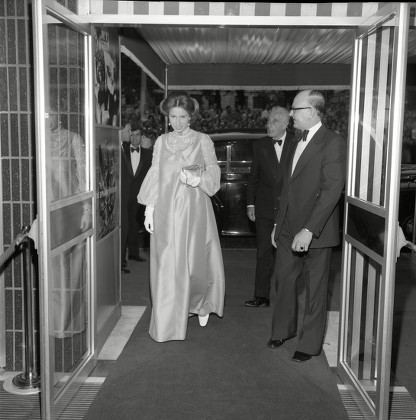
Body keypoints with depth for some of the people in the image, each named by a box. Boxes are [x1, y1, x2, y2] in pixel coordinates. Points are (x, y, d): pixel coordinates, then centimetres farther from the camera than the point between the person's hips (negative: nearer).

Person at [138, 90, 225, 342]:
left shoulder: (203, 140, 4)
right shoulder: (161, 142, 10)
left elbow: (214, 173, 3)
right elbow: (155, 177, 9)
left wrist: (198, 178, -18)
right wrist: (149, 209, 3)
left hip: (193, 208, -1)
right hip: (165, 209, 2)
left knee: (195, 260, 2)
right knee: (166, 265, 1)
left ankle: (201, 303, 33)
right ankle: (167, 324, 12)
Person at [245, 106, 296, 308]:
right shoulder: (260, 145, 6)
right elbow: (253, 178, 10)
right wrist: (250, 204, 5)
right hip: (265, 208, 2)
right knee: (264, 254, 6)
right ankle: (261, 296, 14)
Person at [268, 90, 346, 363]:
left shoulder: (333, 143, -13)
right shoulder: (298, 142, 14)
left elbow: (332, 190, -20)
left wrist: (309, 230, -26)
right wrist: (279, 224, 16)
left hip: (315, 231, -7)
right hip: (288, 229, 7)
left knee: (315, 289, 7)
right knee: (284, 281, 15)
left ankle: (310, 344, 21)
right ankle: (283, 330, 34)